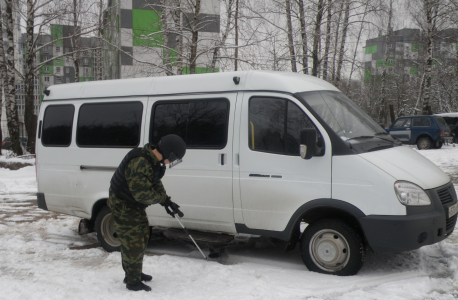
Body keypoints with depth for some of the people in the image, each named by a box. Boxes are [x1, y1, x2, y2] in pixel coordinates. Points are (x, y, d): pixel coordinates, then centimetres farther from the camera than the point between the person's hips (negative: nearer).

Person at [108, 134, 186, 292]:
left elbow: (156, 184, 11)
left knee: (143, 236, 19)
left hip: (134, 205, 10)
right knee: (133, 242, -4)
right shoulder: (139, 163, -34)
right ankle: (133, 282, 10)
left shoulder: (154, 161, -1)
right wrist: (164, 199, -16)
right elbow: (142, 194, -31)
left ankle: (135, 272, 35)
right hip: (123, 205, -10)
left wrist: (167, 202, -2)